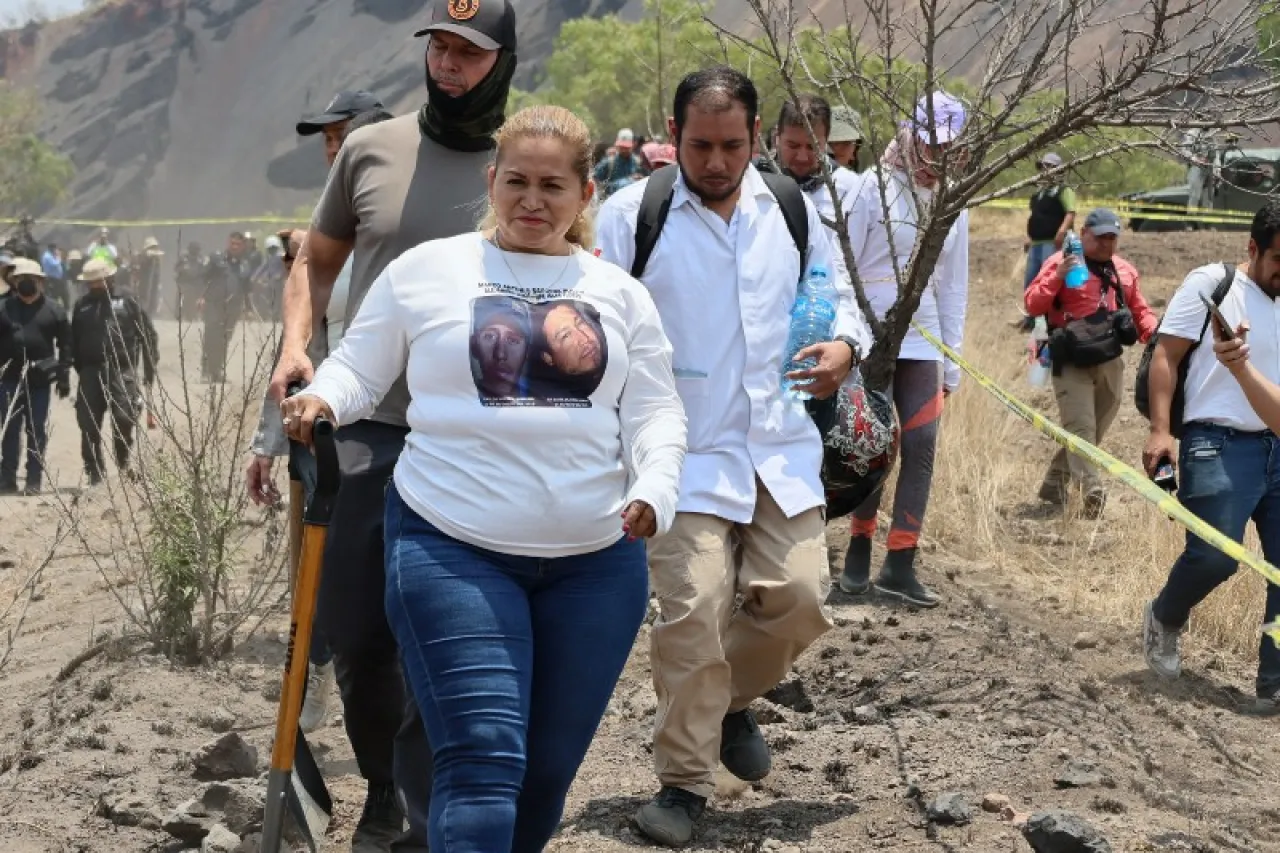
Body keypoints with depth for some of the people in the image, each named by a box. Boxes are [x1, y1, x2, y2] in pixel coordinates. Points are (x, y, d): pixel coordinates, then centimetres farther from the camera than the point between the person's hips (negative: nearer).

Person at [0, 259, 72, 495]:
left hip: (41, 380, -1)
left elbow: (65, 345, 2)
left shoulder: (54, 310, 1)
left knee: (37, 431, 5)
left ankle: (34, 480, 12)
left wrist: (63, 376, -2)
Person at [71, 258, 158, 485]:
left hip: (122, 370, -3)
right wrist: (79, 368, 7)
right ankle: (95, 472, 11)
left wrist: (150, 367, -1)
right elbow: (74, 340, 14)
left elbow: (148, 334, 3)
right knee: (89, 425, 1)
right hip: (91, 371, 3)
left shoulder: (127, 300, 2)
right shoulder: (83, 305, 11)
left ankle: (124, 462, 13)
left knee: (124, 419, -11)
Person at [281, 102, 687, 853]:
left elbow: (656, 411, 8)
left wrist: (655, 488, -11)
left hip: (596, 559, 4)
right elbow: (359, 370, 7)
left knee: (549, 769, 11)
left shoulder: (619, 293, 11)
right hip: (452, 548, -3)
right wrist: (320, 400, -15)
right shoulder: (426, 270, 4)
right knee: (484, 759, -15)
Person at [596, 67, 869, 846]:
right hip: (684, 453, -4)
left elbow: (837, 294, 21)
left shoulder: (792, 211, 8)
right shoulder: (632, 213, -5)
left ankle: (733, 700, 31)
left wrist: (843, 346, -1)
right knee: (693, 613, -11)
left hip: (782, 448, 4)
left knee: (799, 597, -1)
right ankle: (685, 782, 6)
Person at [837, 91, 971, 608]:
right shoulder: (873, 186, -8)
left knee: (922, 445, -1)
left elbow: (953, 285, 12)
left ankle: (900, 565, 4)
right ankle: (859, 551, 16)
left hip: (921, 339, 4)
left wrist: (952, 363, 11)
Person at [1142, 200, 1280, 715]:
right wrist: (1160, 431, -14)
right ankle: (1165, 620, 20)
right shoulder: (1211, 285, -1)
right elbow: (1166, 356, -5)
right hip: (1219, 444, -5)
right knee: (1213, 557, -13)